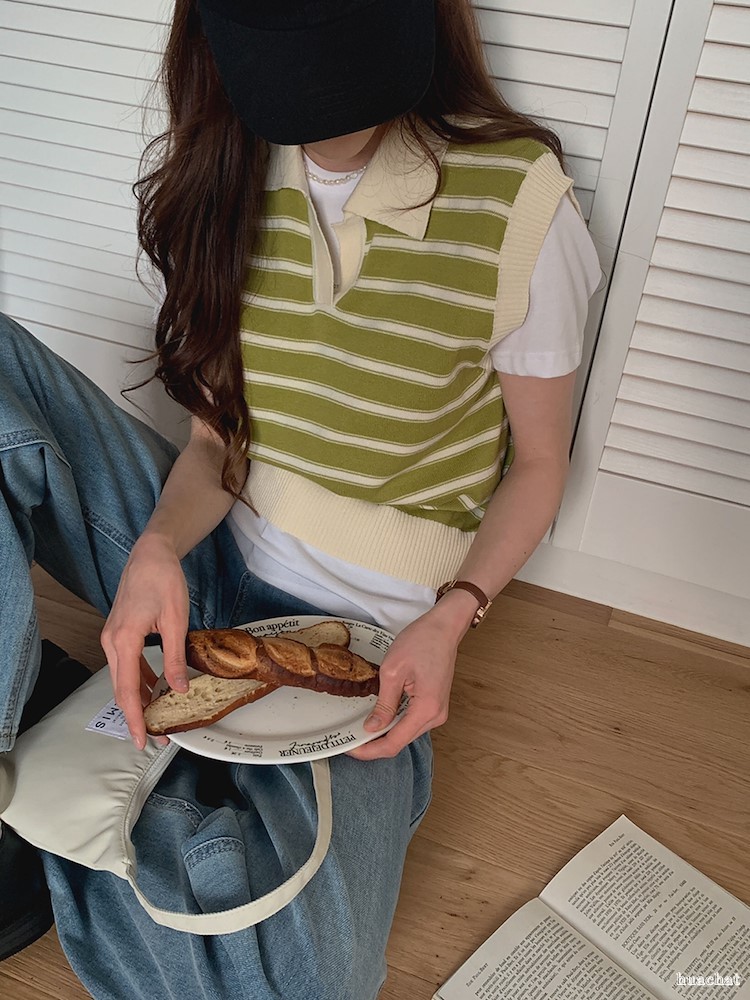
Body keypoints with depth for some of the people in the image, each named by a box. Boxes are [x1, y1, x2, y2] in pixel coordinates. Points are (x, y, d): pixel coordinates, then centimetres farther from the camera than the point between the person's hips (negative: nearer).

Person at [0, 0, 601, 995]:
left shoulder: (516, 197, -14)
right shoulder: (223, 172, -1)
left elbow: (538, 463, -3)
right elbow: (217, 434, 1)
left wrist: (451, 617, -19)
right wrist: (158, 549, -20)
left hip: (362, 629, -3)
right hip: (209, 556, 4)